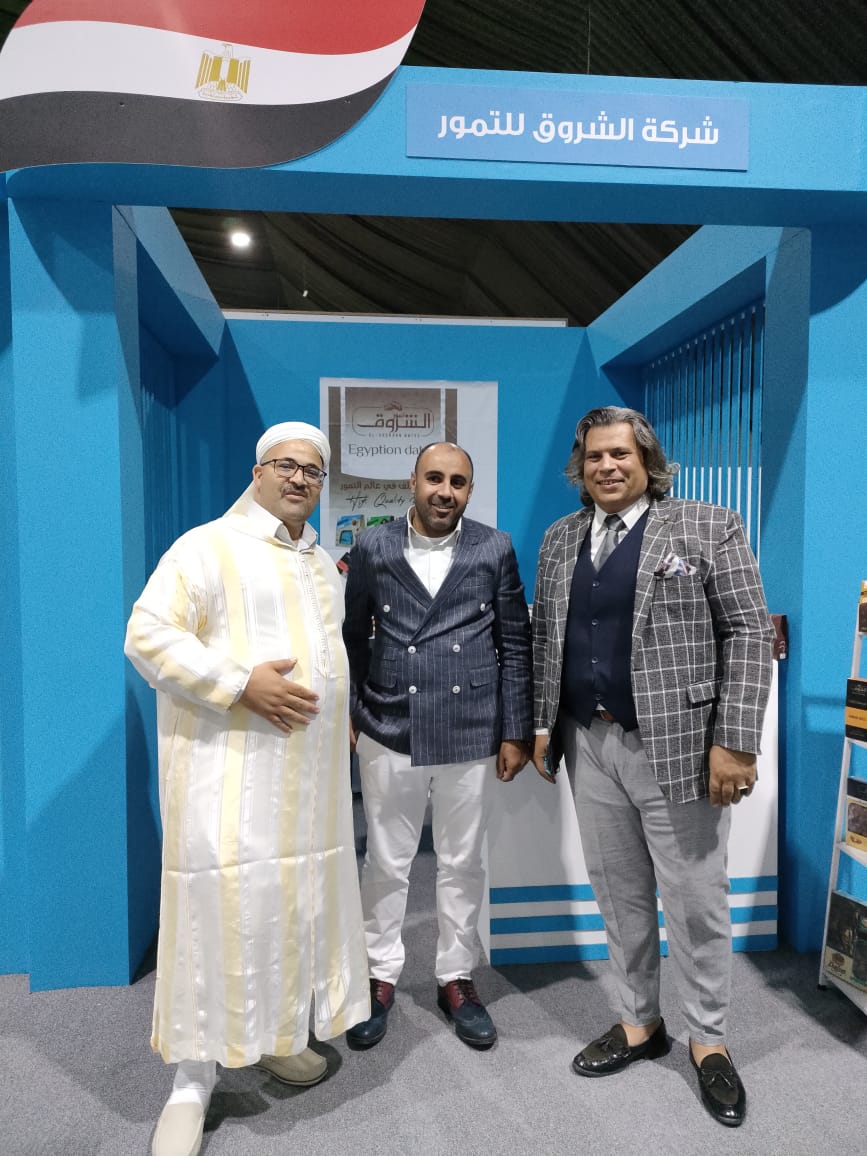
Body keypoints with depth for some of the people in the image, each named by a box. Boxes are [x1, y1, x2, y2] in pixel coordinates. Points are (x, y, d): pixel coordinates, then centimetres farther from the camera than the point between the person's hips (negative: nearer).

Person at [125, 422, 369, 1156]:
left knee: (298, 900, 14)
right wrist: (241, 685, -21)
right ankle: (195, 1075, 15)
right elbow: (149, 637, -13)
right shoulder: (208, 547, -6)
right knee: (221, 904, -3)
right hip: (228, 765, -6)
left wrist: (344, 715, 13)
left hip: (310, 768, 7)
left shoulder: (324, 564, 16)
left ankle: (274, 1034, 35)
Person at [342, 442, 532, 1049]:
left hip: (471, 736, 0)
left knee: (463, 865, 14)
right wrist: (349, 716, 4)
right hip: (390, 733, 0)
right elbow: (353, 636, 7)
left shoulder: (495, 550, 1)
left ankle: (457, 979, 34)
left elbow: (516, 645, 2)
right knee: (387, 863, 13)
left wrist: (516, 732, 1)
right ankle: (381, 977, 33)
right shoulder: (373, 549, 1)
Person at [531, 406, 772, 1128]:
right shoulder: (560, 540, 10)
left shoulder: (707, 528, -5)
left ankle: (708, 1040, 31)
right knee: (619, 895, 16)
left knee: (695, 900, 8)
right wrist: (543, 725, 10)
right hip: (590, 745, 5)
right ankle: (640, 1023, 36)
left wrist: (735, 742, -14)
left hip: (677, 744, -4)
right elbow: (545, 637, 14)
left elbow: (749, 633, -8)